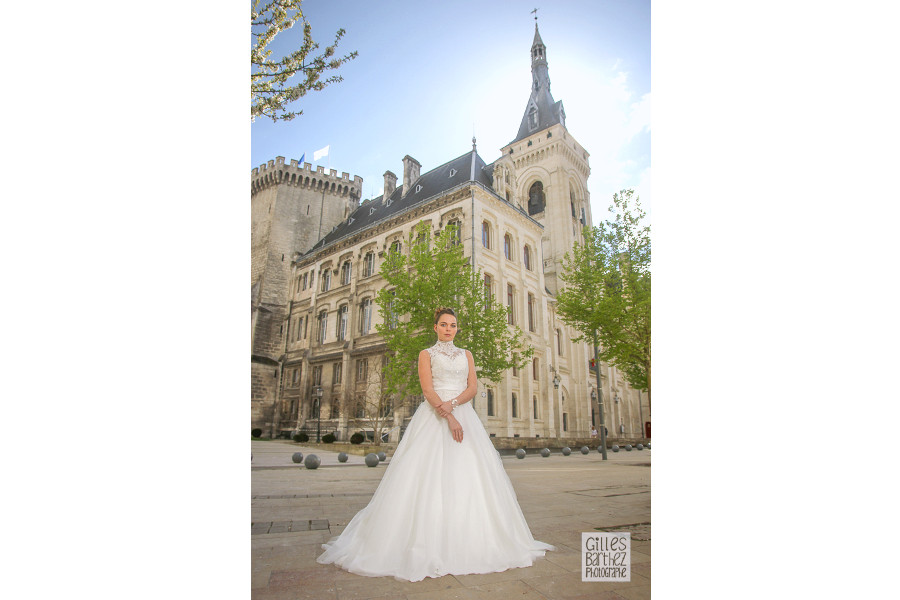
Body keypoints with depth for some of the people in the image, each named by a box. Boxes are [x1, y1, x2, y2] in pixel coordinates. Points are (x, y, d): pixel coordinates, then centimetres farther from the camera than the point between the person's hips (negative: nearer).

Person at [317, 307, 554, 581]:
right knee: (430, 475, -10)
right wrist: (448, 417, -18)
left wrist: (452, 404, -14)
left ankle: (467, 544, 7)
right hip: (434, 418, -3)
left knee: (468, 474, -3)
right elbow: (427, 390, -6)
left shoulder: (466, 354, 17)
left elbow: (473, 387, 5)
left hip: (464, 415, 3)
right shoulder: (426, 354, 6)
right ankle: (427, 544, -2)